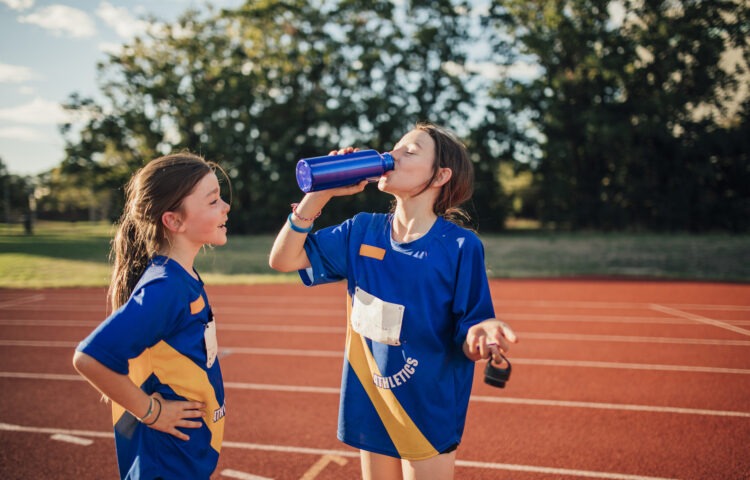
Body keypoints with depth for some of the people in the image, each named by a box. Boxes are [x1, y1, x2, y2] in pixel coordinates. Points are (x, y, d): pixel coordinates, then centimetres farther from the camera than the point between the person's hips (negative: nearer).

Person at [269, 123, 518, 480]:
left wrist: (479, 338, -36)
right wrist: (320, 193, -9)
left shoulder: (460, 247, -14)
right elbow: (283, 259, -2)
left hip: (429, 410, -4)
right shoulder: (362, 232, -1)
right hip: (370, 405, 4)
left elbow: (466, 340, -12)